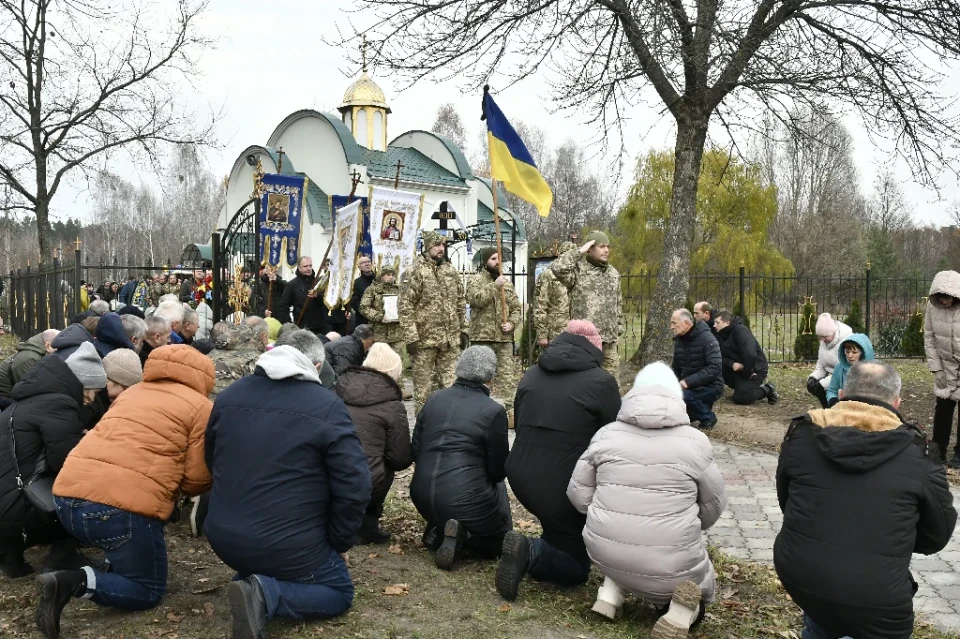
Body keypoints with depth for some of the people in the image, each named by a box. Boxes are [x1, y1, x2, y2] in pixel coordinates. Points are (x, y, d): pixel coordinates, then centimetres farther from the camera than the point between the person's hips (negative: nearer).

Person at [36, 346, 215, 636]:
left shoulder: (131, 392, 22)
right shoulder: (201, 407, 4)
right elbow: (197, 480, 2)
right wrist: (179, 483, 25)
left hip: (67, 495, 8)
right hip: (122, 507, -7)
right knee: (148, 593, 11)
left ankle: (114, 563, 13)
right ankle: (79, 582, -10)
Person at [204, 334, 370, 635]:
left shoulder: (228, 396, 3)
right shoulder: (327, 406, -14)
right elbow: (354, 484, -17)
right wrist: (340, 543, -1)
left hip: (223, 538, 7)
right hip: (289, 545, -6)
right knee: (341, 592, 16)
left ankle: (251, 581, 5)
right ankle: (267, 594, -9)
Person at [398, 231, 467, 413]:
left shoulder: (451, 271, 12)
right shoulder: (414, 272, -8)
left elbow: (460, 303, 18)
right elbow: (405, 307, -12)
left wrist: (463, 330, 12)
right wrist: (411, 337, -17)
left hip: (450, 339, 5)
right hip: (425, 338, -5)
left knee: (450, 384, 10)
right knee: (423, 386, 3)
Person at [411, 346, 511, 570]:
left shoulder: (434, 399, 5)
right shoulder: (493, 411, -10)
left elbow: (415, 450, 11)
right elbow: (498, 470, -3)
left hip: (422, 496, 6)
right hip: (464, 499, -6)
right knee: (498, 538, 21)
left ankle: (438, 531, 9)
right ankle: (463, 534, -7)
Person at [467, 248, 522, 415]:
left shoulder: (507, 283, 15)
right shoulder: (475, 280, 1)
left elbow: (516, 308, 14)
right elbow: (475, 299, -18)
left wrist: (512, 323, -4)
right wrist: (494, 286, -21)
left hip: (504, 338, 4)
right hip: (482, 337, -4)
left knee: (508, 375, 2)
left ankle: (509, 409, 5)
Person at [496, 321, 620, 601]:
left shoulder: (531, 375, 9)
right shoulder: (601, 381, -8)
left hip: (521, 478, 6)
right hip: (563, 487, -6)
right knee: (576, 569, 11)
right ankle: (531, 553, -13)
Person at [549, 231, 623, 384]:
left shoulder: (613, 273, 15)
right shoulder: (578, 270, -6)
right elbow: (557, 268, -27)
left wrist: (619, 329, 17)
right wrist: (579, 252, -17)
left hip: (609, 339, 6)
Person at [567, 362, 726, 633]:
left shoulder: (606, 434, 0)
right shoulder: (696, 442, -5)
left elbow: (578, 495, 3)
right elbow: (713, 507, 4)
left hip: (604, 553, 3)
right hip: (668, 564, -3)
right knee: (702, 587, 28)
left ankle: (611, 589, 12)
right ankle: (684, 609, -5)